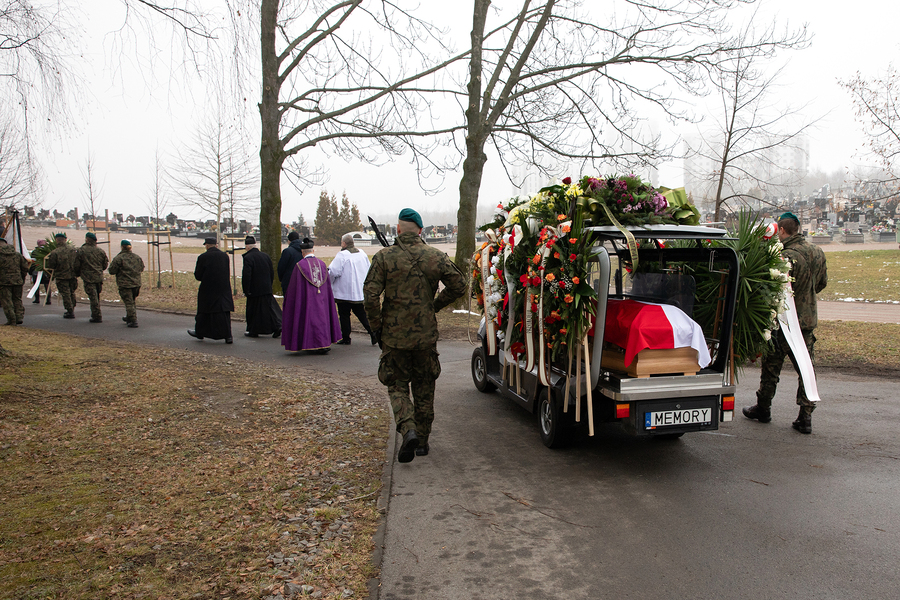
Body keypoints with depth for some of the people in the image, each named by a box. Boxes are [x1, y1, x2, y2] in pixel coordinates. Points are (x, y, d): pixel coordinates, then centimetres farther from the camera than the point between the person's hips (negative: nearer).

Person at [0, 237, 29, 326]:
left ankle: (11, 320, 1)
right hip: (17, 281, 4)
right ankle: (19, 317, 9)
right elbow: (25, 267, 11)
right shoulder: (17, 254, 7)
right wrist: (22, 278, 21)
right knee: (17, 299, 15)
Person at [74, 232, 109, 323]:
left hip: (88, 278, -4)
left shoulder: (81, 251, -7)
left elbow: (76, 265, -2)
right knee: (97, 296, 16)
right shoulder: (100, 251, 4)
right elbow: (105, 264, 10)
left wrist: (78, 274, 16)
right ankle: (96, 315, 23)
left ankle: (97, 316, -4)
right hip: (99, 277, 4)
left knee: (93, 297, -4)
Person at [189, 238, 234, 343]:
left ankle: (199, 332, 28)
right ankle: (227, 336, -2)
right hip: (224, 290, 3)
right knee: (224, 312, 2)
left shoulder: (203, 257, -10)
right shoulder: (225, 256, 2)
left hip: (208, 290, -3)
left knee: (205, 312, 12)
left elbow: (198, 276, -4)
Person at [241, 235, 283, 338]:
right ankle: (277, 326, 0)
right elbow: (272, 272, 11)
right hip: (267, 289, 6)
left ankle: (253, 331, 14)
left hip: (254, 290, -6)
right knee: (268, 307, 10)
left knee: (253, 311, 6)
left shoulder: (248, 258, -15)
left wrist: (246, 290, -11)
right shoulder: (265, 256, 6)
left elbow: (246, 275, -18)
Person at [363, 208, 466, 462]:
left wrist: (377, 327, -2)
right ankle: (422, 440, 23)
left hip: (395, 335, -2)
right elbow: (458, 285, 4)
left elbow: (371, 295, -14)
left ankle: (408, 430, -11)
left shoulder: (384, 257, -8)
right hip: (426, 334, 2)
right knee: (424, 387, 16)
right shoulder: (436, 257, -1)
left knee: (397, 385, 11)